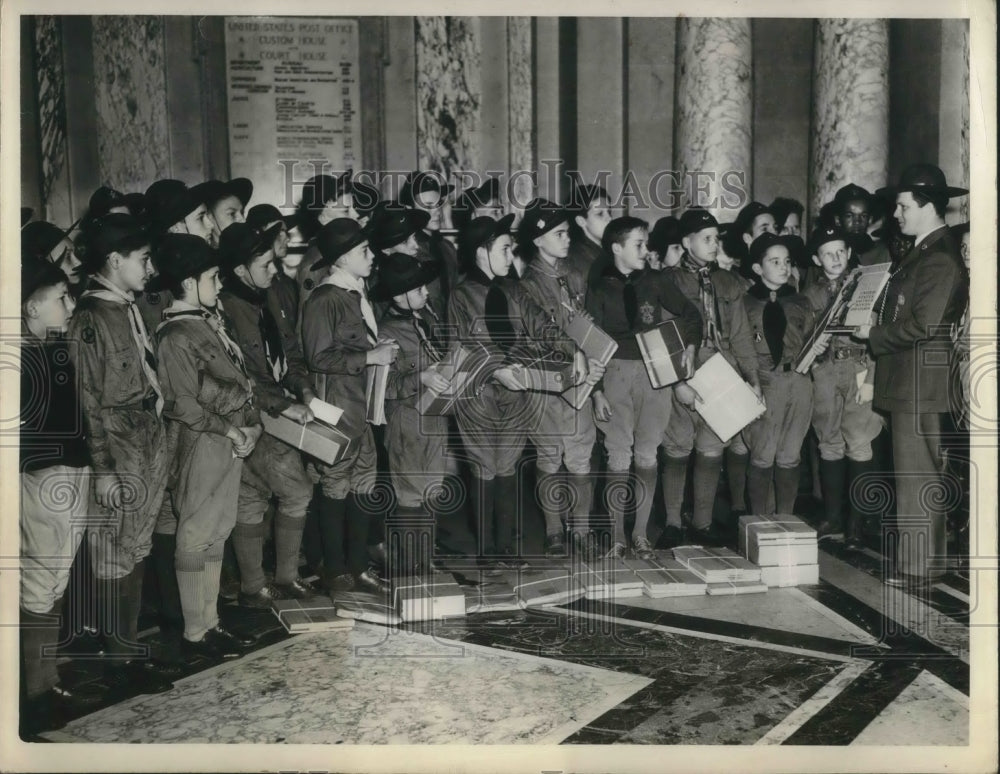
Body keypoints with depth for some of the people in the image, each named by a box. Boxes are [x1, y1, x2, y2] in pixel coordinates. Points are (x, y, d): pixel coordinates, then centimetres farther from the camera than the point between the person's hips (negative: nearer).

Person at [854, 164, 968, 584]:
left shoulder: (941, 259, -16)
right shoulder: (924, 251, 15)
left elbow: (923, 324, -22)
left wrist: (874, 334, -11)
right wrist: (876, 331, 7)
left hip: (920, 384, -10)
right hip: (908, 381, 10)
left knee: (917, 475, -3)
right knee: (915, 473, 15)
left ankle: (919, 564, 5)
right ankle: (919, 556, 25)